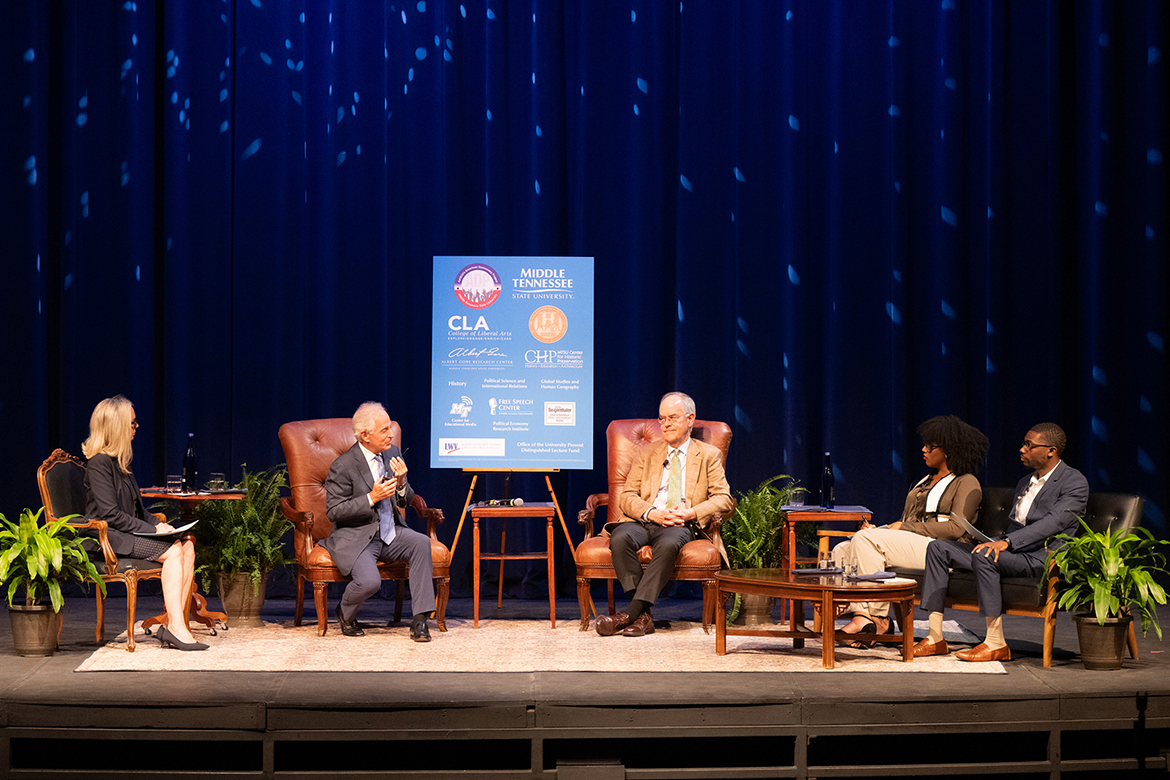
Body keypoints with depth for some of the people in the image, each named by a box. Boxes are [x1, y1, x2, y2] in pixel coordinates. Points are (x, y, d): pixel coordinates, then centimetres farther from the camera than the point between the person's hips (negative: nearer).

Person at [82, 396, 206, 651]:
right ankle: (176, 628, -26)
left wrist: (157, 524, 3)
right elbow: (111, 514, -18)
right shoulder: (99, 463, -12)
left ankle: (176, 625, -20)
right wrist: (152, 529, -16)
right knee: (172, 551, -25)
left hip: (130, 532, 9)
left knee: (187, 546, -12)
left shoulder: (119, 460, 17)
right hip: (109, 538, -9)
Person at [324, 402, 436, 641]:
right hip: (355, 538, -6)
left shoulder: (392, 453, 6)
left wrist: (401, 484, -12)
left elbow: (405, 501, 13)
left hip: (389, 534, 6)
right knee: (369, 581, -30)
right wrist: (372, 498, -22)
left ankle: (420, 619, -20)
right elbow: (334, 512, -13)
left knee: (421, 542, -24)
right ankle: (344, 613, 8)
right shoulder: (343, 466, -14)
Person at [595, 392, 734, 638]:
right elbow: (627, 497, 12)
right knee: (620, 538, -33)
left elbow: (722, 499, 5)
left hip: (682, 525, -2)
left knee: (668, 544, -39)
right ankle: (643, 615, -32)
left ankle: (632, 612, -37)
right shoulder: (648, 454, 23)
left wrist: (690, 513, -13)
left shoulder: (709, 455, 17)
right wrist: (652, 513, -10)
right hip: (644, 522, 2)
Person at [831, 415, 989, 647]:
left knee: (865, 539, -29)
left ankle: (877, 617, -25)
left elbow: (955, 528, -11)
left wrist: (905, 527, -10)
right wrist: (878, 530, 2)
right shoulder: (926, 481, 28)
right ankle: (862, 616, -25)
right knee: (842, 552, -13)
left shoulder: (967, 483, 3)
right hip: (906, 544, 8)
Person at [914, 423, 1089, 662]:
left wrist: (1007, 542, -30)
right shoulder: (1025, 483, 23)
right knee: (938, 549, -3)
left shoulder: (1074, 482, -6)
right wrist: (997, 543, 3)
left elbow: (1054, 522, -20)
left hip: (1043, 557, -9)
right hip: (1012, 552, 9)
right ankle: (935, 639, -8)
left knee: (982, 556, -35)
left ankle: (996, 644, -28)